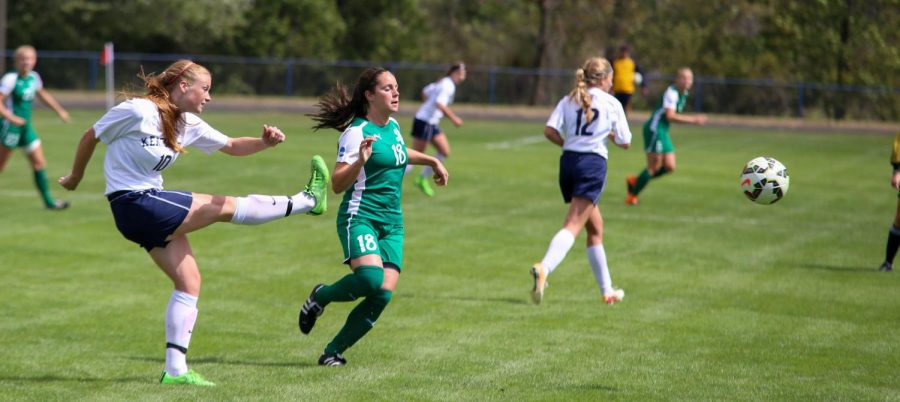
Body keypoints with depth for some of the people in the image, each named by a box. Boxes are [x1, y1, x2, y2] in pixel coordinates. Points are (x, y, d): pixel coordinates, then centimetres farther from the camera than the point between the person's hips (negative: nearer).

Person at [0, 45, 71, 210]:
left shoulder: (33, 77, 7)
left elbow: (42, 94, 26)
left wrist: (59, 110, 25)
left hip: (26, 128, 7)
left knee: (39, 162, 4)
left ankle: (48, 200, 7)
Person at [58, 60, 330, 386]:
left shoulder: (189, 125, 7)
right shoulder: (137, 111, -17)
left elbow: (231, 146, 14)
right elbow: (91, 136, -5)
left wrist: (265, 142, -7)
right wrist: (75, 178, 8)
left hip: (151, 204, 9)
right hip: (134, 203, -9)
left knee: (189, 283, 3)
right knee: (225, 206, -4)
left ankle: (175, 369, 3)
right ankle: (307, 200, 11)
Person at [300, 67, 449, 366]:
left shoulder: (393, 126, 14)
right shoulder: (357, 132, -10)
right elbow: (337, 185, -15)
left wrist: (432, 161, 43)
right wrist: (360, 161, -30)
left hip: (392, 223, 7)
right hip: (360, 216, -7)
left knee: (384, 293, -11)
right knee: (370, 278, -31)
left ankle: (333, 352, 1)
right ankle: (320, 296, 1)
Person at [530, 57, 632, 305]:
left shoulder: (569, 100, 11)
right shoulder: (612, 104, 3)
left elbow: (549, 131, -3)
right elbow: (625, 143, 6)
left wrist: (568, 144, 14)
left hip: (568, 163, 6)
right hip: (593, 164, -6)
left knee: (595, 227, 19)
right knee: (573, 226, -16)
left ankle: (607, 290, 25)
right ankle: (544, 268, -42)